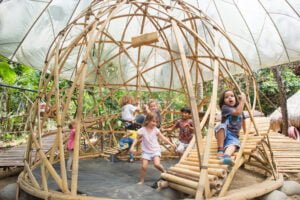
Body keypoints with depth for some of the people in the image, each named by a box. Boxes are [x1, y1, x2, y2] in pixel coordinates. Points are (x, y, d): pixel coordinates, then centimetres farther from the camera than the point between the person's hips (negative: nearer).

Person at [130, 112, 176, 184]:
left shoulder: (156, 130, -4)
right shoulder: (142, 130, -9)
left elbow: (163, 138, 3)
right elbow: (137, 139, 2)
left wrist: (171, 144, -1)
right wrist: (132, 147, -9)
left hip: (156, 150, 0)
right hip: (146, 151, 0)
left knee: (157, 164, -19)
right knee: (144, 166, -9)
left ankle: (164, 172, 10)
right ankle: (141, 180, 12)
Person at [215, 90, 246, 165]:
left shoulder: (240, 110, 13)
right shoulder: (225, 107, -8)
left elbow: (243, 120, 31)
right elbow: (237, 112, -24)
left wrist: (245, 132, 35)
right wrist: (243, 100, -17)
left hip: (233, 136, 3)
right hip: (224, 134, -3)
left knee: (233, 144, -33)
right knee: (221, 126, -39)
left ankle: (226, 156, -66)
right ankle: (220, 150, -29)